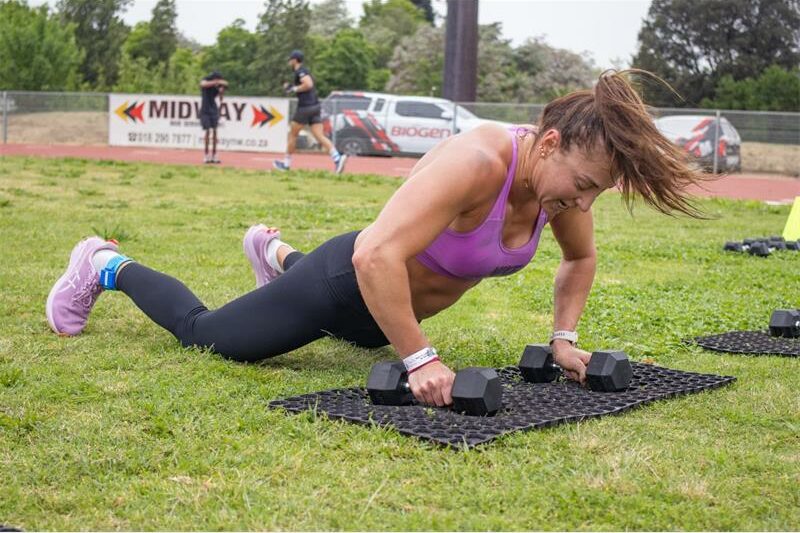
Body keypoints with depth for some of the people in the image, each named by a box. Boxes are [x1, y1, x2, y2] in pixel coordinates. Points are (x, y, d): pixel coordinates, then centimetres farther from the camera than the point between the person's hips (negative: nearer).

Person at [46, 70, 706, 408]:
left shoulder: (560, 175, -15)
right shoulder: (476, 164, -40)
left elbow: (581, 257, 6)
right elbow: (376, 255, -48)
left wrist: (564, 338, -3)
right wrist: (420, 361, -44)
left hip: (392, 298, 8)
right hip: (344, 284, -8)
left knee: (371, 336, 44)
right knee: (204, 334, 12)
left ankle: (276, 253, 64)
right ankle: (106, 267, 36)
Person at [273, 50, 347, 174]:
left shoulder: (300, 71, -9)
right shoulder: (304, 71, 21)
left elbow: (308, 84, -24)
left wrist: (294, 89, -13)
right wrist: (290, 87, 20)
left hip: (305, 107, -9)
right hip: (315, 106, 9)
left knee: (292, 134, 6)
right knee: (319, 136, -2)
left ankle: (286, 163, 16)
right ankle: (337, 158, -19)